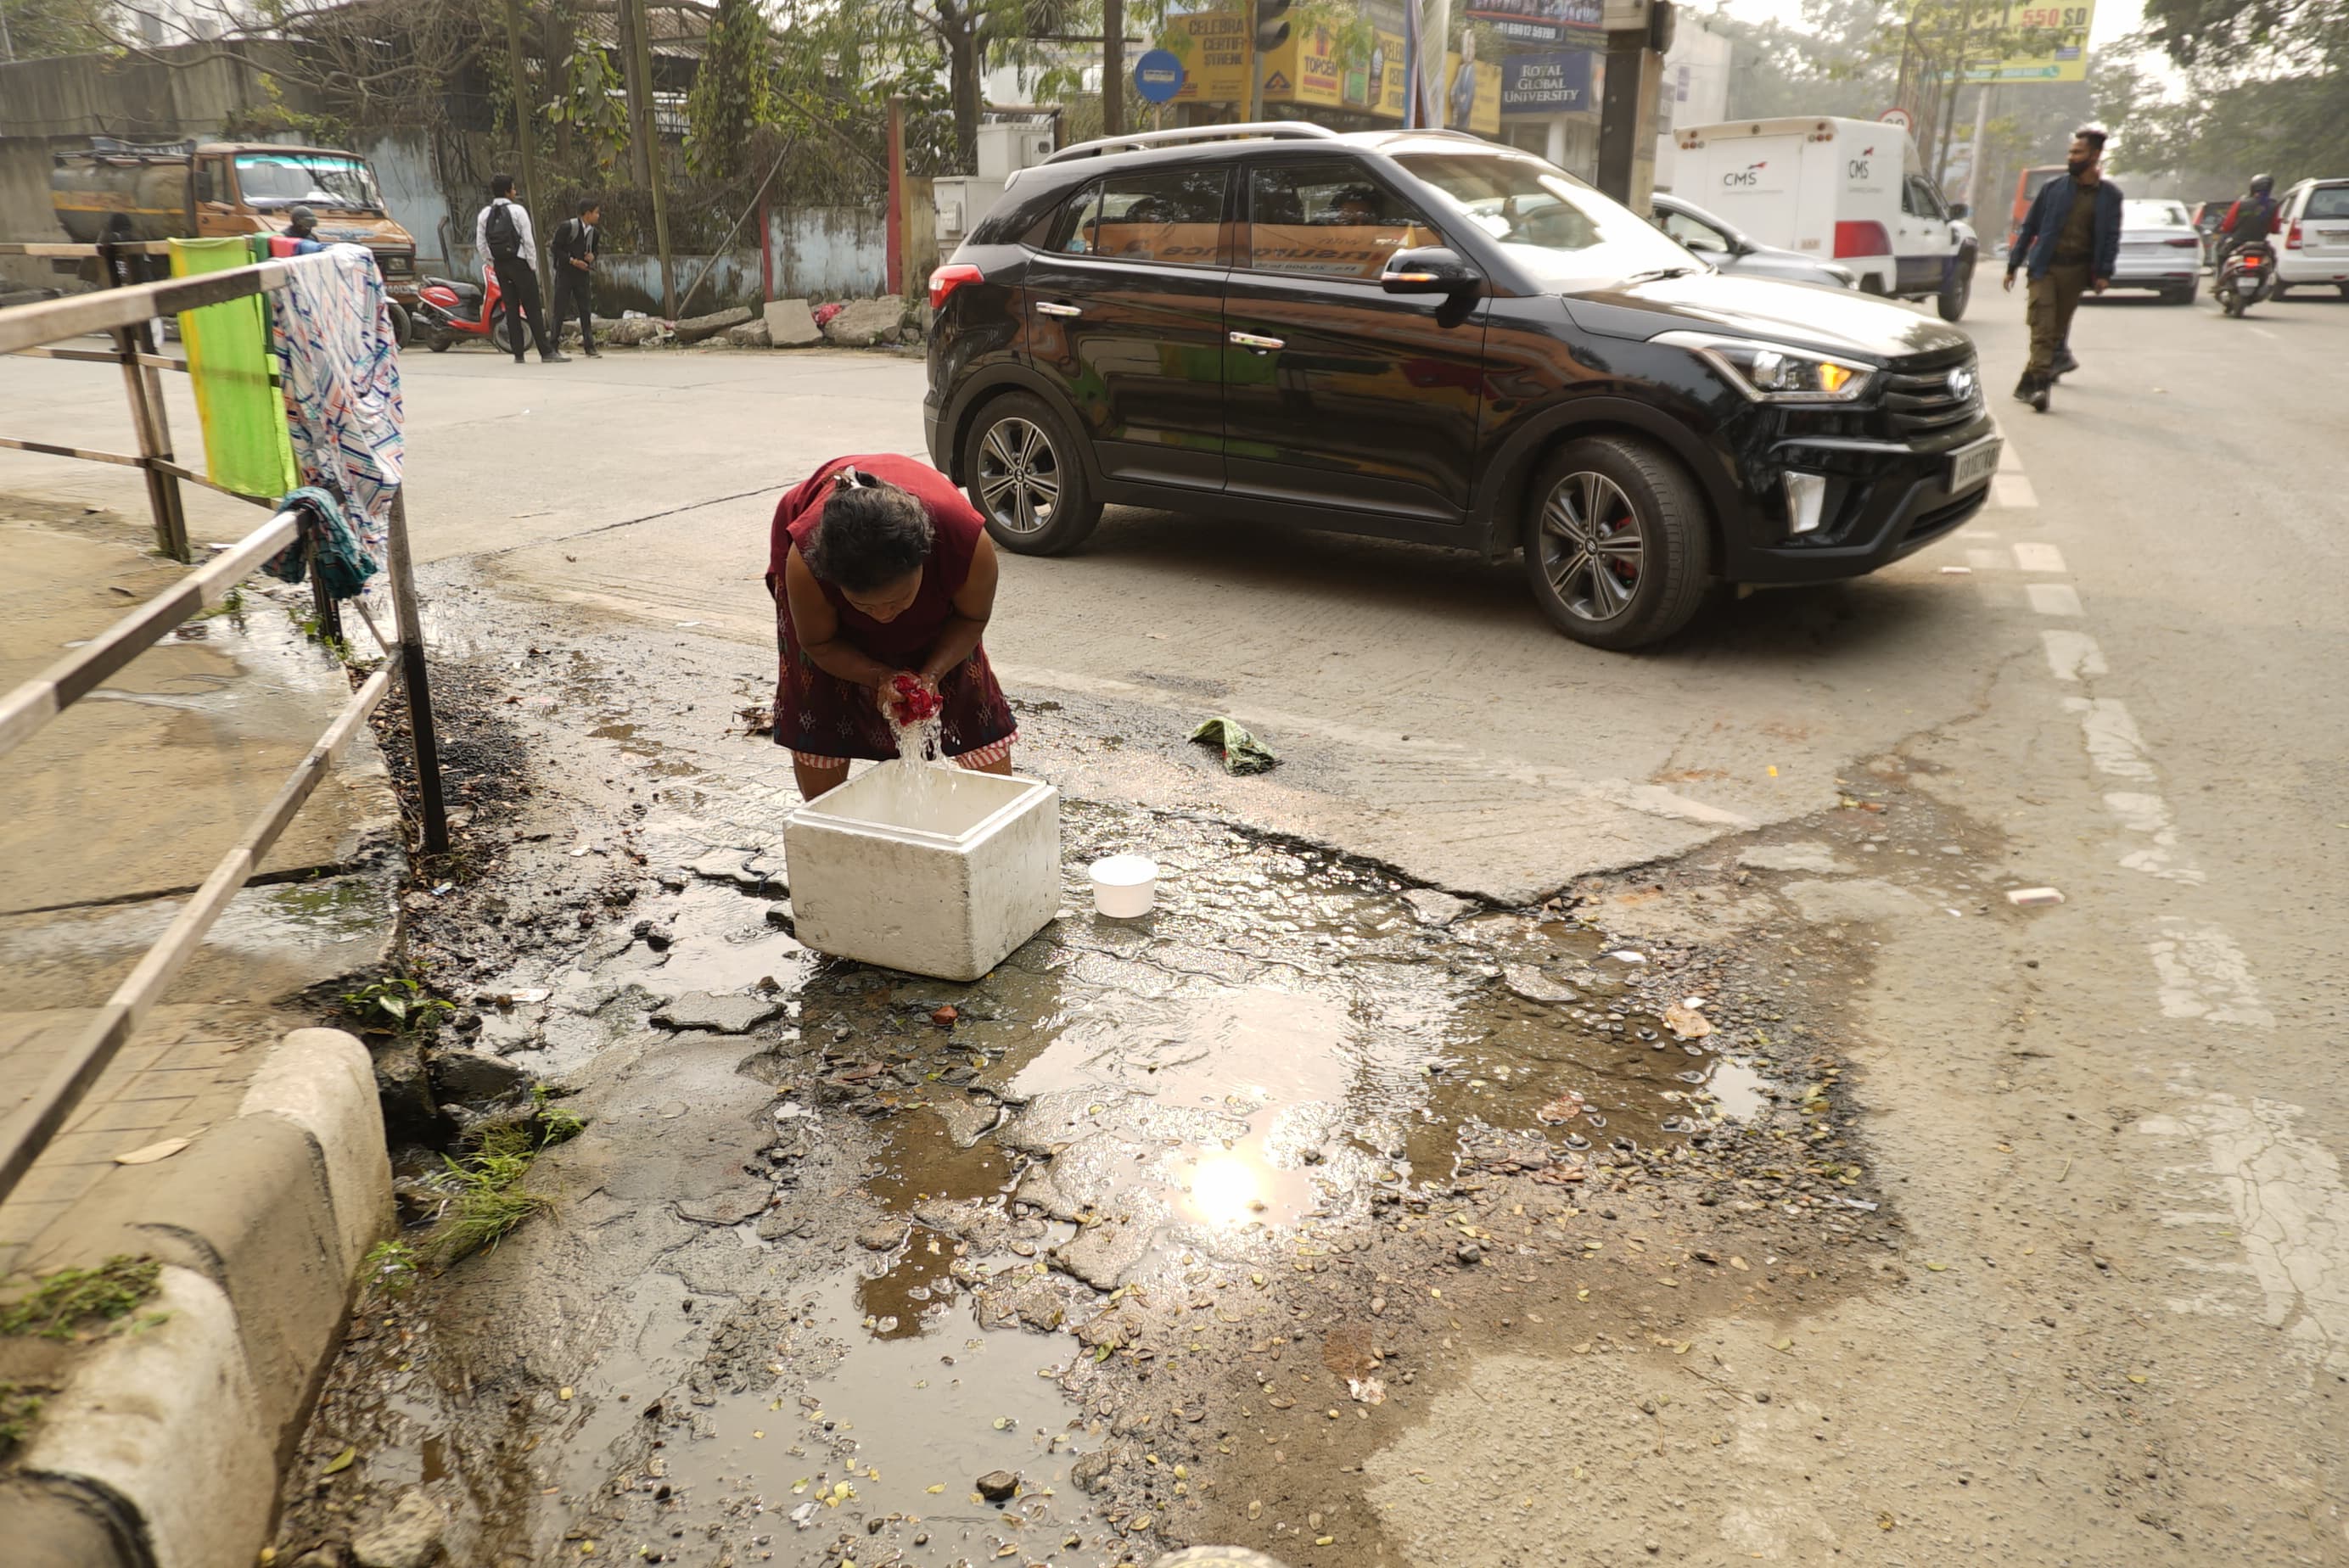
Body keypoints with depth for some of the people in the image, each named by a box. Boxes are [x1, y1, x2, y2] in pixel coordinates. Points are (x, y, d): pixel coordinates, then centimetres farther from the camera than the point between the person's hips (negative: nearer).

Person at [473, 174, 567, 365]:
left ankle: (518, 353, 6)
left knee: (511, 308, 8)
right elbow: (528, 241, -11)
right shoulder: (517, 211, -9)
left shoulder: (485, 214, 7)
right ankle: (546, 352, -7)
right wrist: (533, 265, -3)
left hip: (499, 265, 5)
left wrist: (494, 260, 15)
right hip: (519, 263, -5)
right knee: (532, 308, -5)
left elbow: (480, 245, 6)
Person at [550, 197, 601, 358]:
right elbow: (556, 249, -10)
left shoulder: (594, 232, 4)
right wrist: (572, 261, -19)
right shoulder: (567, 227, -12)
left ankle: (590, 347, 8)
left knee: (586, 311, 4)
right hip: (565, 273, -5)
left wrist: (592, 257, -5)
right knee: (560, 311, -2)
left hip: (583, 274, 5)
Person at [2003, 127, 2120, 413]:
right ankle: (2039, 383, -19)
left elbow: (2111, 237, 4)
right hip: (2044, 267, -1)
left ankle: (2030, 382, 14)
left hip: (2076, 271, 2)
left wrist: (2104, 273, -6)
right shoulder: (2053, 188, 3)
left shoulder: (2109, 195, 5)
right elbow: (2029, 227, 7)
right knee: (2042, 328, -13)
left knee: (2058, 329, 6)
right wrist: (2013, 265, 5)